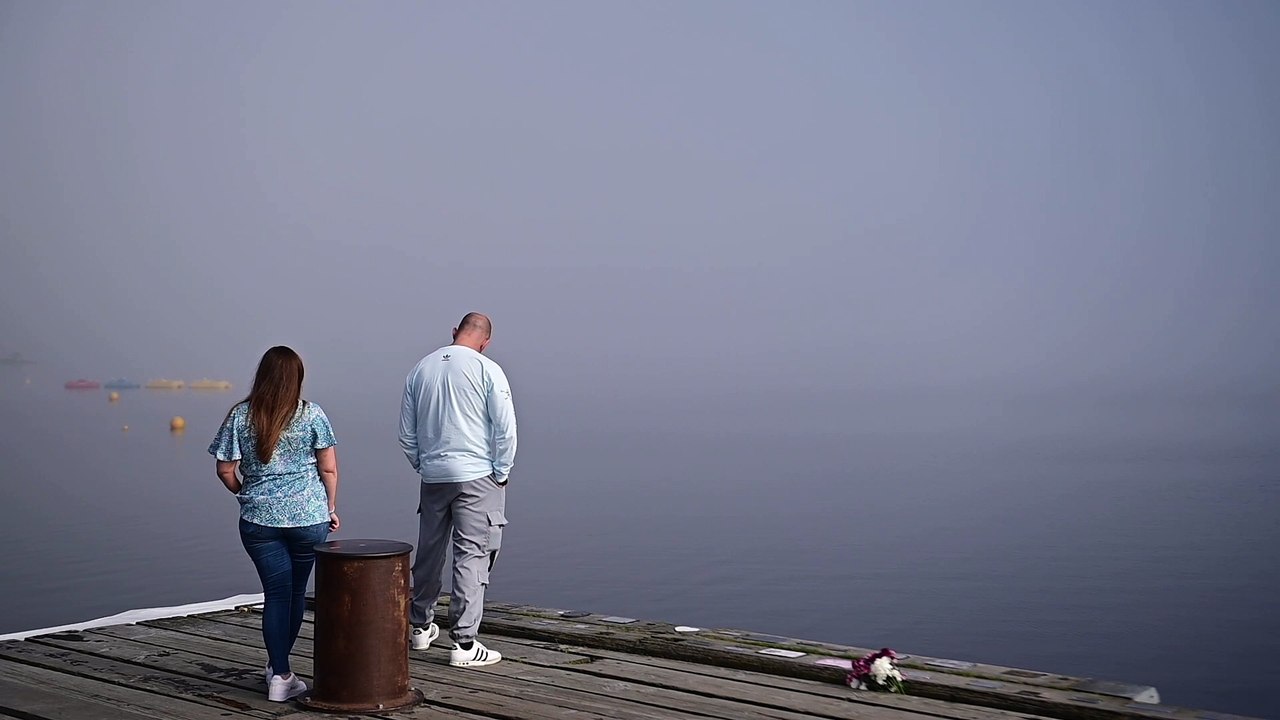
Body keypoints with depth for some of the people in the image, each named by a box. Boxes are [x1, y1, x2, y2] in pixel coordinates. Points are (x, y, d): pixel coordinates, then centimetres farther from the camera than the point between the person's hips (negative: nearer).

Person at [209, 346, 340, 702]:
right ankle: (279, 667, 29)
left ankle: (280, 674, 3)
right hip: (308, 516, 0)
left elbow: (225, 470, 0)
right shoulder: (312, 414, -4)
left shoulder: (240, 415, -2)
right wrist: (330, 508, 10)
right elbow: (329, 469, -2)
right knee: (297, 591, 15)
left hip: (259, 518, 1)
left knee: (276, 593, 5)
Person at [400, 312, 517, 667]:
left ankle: (420, 626, 31)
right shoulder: (487, 370, -8)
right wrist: (501, 473, 2)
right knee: (472, 555, -2)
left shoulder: (420, 369, 7)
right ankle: (464, 643, -3)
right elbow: (505, 428, -9)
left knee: (429, 552, 16)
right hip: (477, 477, -5)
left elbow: (406, 432, 12)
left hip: (432, 477, 5)